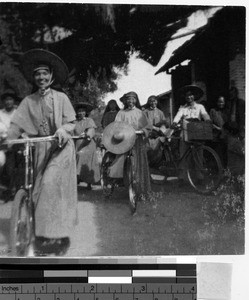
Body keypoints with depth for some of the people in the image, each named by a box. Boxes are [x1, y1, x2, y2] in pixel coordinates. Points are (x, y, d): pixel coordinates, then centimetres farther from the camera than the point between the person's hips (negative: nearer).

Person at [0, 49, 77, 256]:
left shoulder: (61, 98, -1)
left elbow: (71, 122, 0)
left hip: (61, 147, -3)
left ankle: (56, 235, -12)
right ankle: (44, 235, 20)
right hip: (41, 148, 4)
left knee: (51, 183, -20)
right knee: (40, 188, 5)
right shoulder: (28, 101, 4)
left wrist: (63, 129, -22)